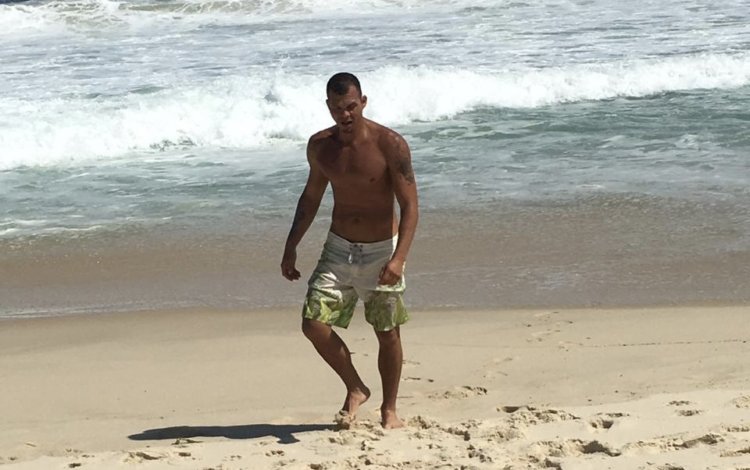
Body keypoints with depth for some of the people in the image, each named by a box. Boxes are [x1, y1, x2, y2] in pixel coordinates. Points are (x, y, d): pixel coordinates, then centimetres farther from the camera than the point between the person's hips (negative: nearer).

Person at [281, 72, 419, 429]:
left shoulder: (390, 144, -16)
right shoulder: (320, 146, -1)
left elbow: (410, 206, -17)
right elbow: (311, 196, 15)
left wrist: (398, 258, -29)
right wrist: (290, 248, 12)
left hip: (382, 250, -4)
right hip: (338, 249, 4)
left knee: (388, 333, 3)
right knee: (313, 323, -8)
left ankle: (389, 409, 23)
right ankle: (355, 390, 13)